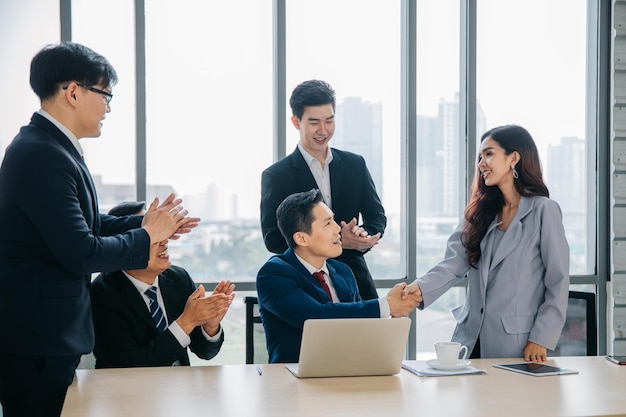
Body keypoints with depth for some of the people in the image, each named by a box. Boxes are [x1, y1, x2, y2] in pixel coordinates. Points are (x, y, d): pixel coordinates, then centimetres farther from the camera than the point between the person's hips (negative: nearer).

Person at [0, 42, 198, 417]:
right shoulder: (41, 156, -24)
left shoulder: (51, 147, 8)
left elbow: (81, 223, 15)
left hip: (50, 330, 10)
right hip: (35, 342, -10)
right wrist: (146, 236, -11)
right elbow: (81, 254, -26)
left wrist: (143, 224, 5)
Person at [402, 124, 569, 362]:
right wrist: (421, 287, -19)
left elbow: (558, 282, -7)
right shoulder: (481, 211, 10)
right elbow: (454, 264, -1)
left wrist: (540, 339, -11)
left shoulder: (543, 211, -5)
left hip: (514, 343, -5)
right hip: (471, 339, 5)